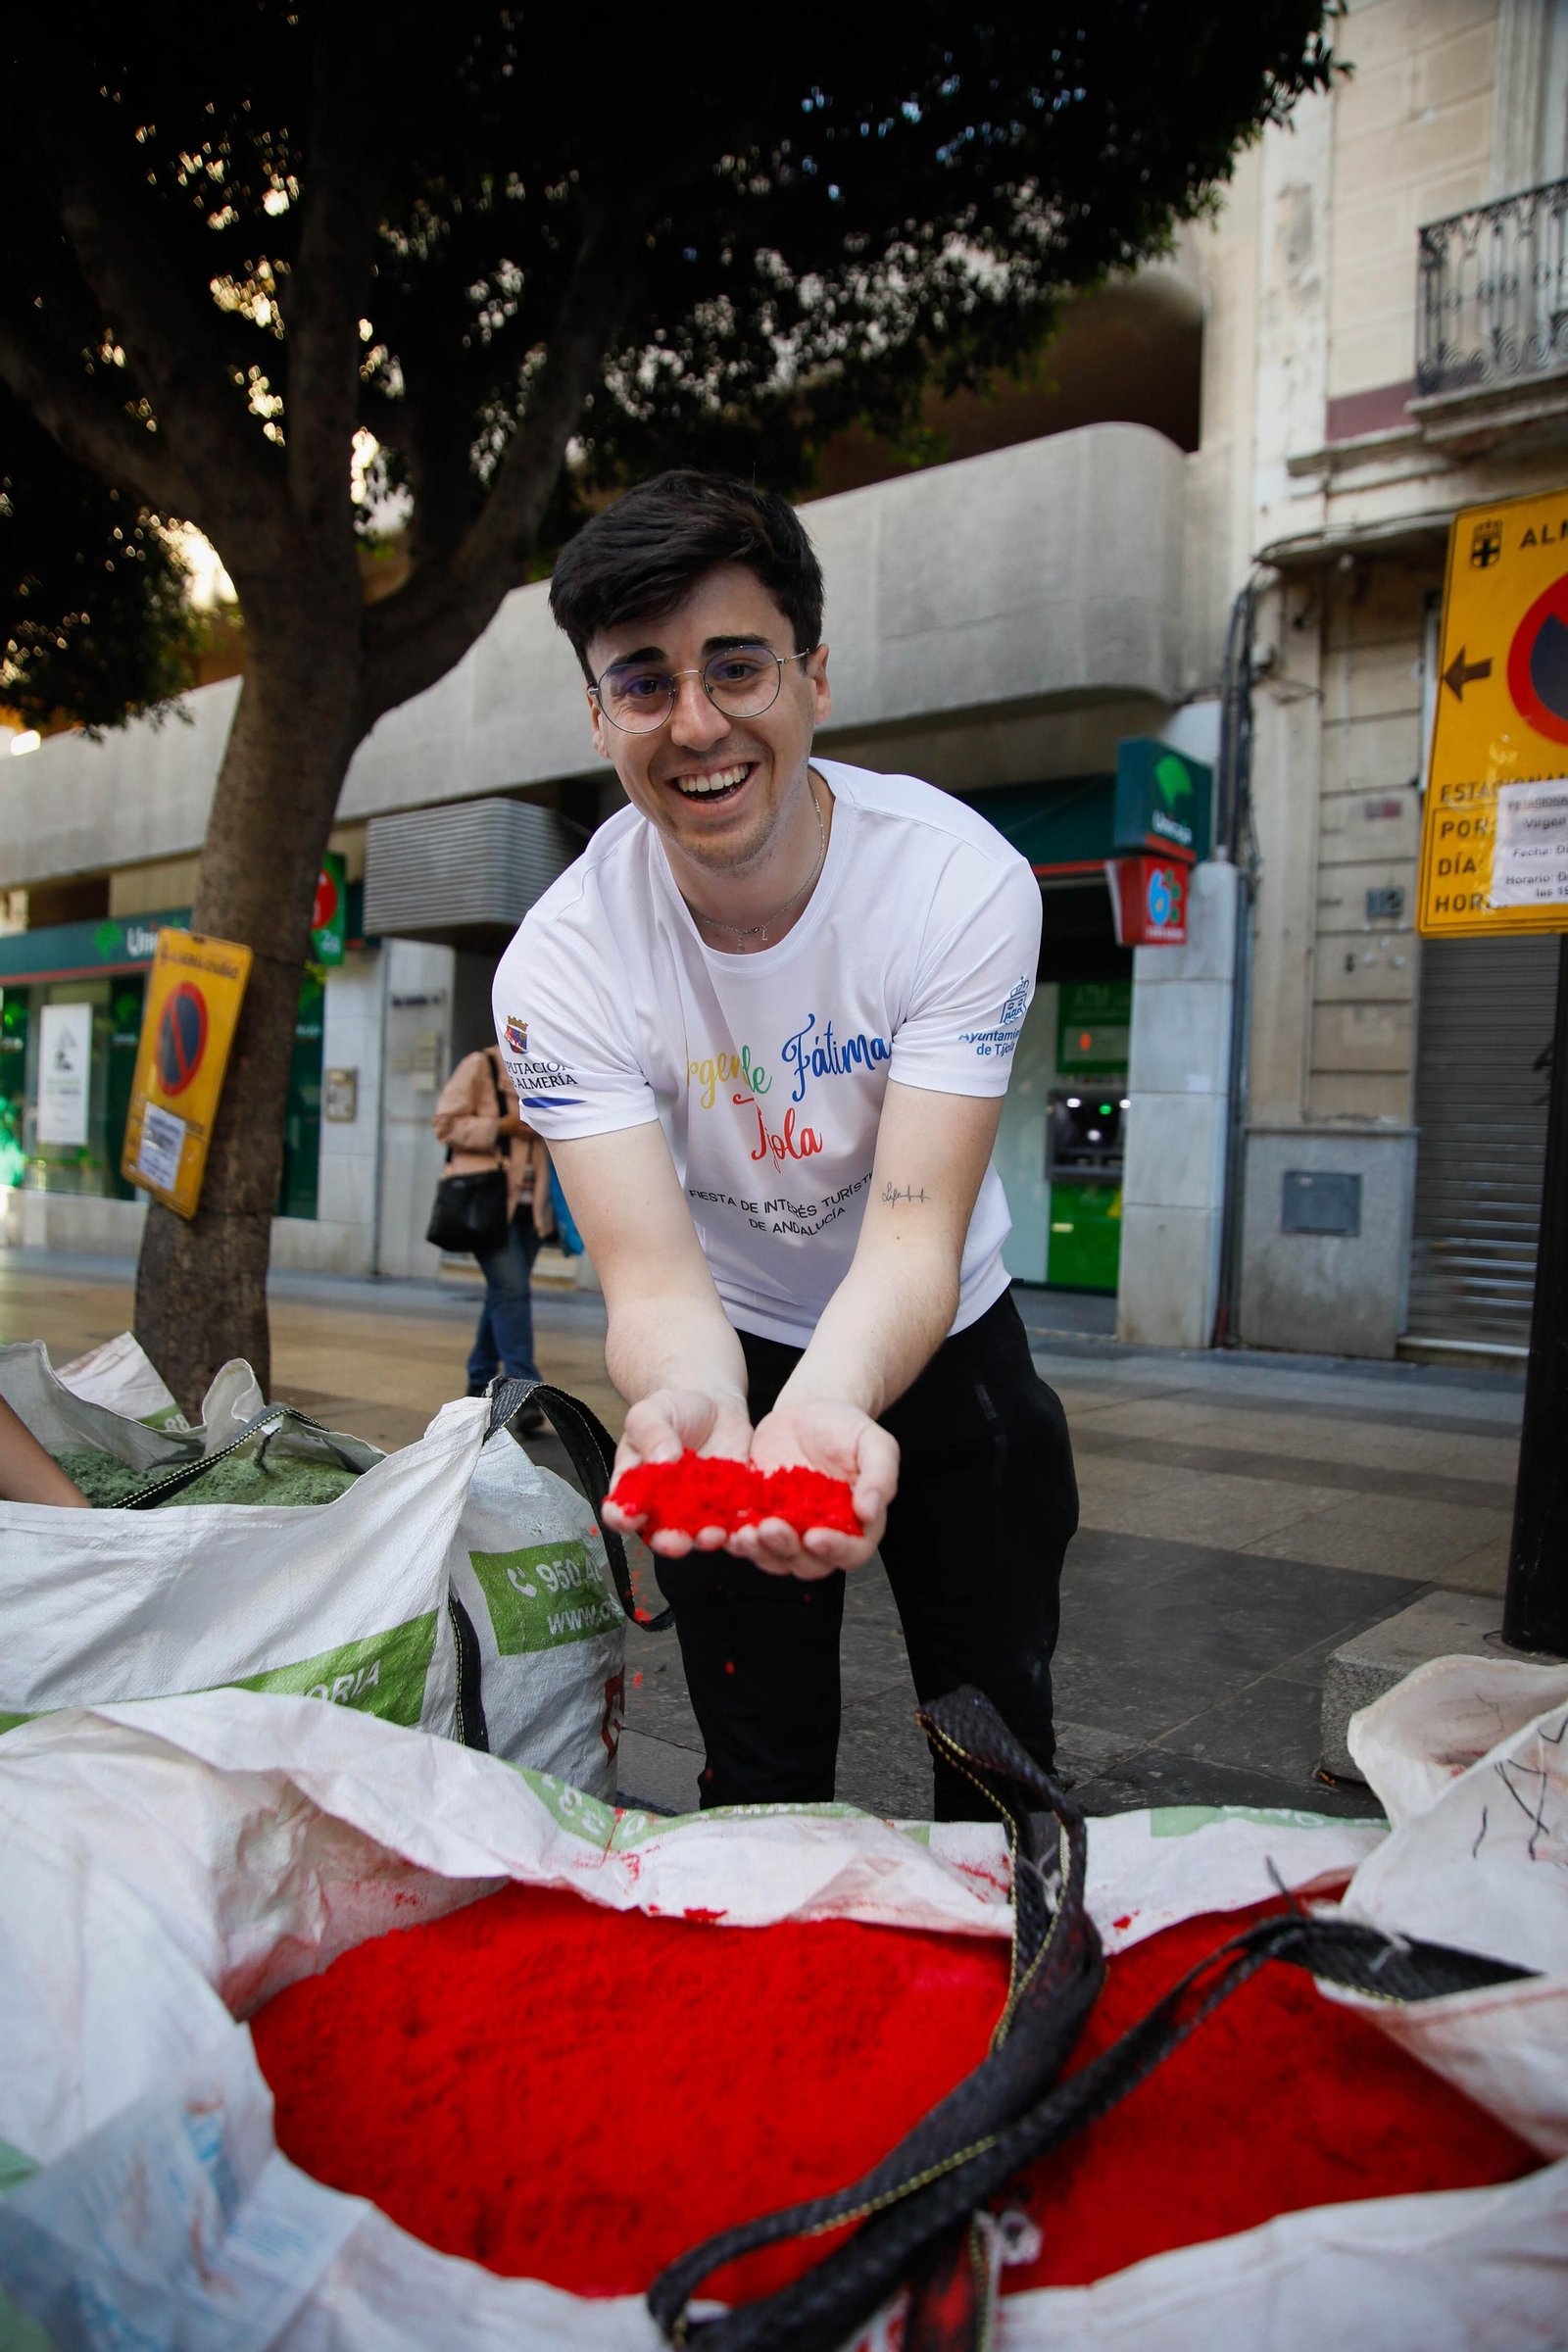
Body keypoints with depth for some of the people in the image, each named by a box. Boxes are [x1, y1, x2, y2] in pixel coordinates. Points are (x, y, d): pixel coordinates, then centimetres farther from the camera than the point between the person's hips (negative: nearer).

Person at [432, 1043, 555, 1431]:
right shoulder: (480, 1066, -2)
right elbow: (445, 1123, -7)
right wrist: (503, 1126, -15)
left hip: (528, 1204, 7)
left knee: (505, 1293, 11)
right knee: (511, 1290, -15)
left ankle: (480, 1383, 25)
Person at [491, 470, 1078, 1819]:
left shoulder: (964, 882, -26)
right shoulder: (563, 964, -23)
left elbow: (913, 1236, -32)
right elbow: (654, 1274, -29)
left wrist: (828, 1402, -53)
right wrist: (691, 1402, -53)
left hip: (937, 1343, 1)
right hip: (733, 1356, 0)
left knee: (1000, 1744, 13)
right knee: (763, 1773, 10)